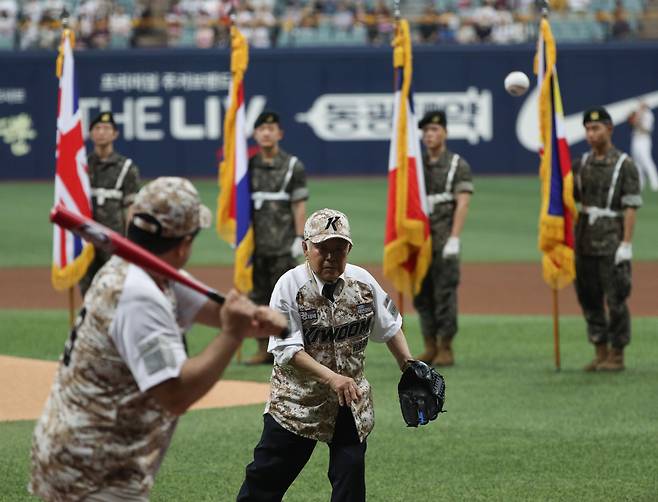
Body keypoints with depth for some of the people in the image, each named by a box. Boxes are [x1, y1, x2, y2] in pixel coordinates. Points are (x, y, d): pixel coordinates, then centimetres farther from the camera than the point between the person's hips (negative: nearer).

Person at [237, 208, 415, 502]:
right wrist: (332, 378, -31)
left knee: (351, 476, 6)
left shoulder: (363, 282, -2)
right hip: (297, 398, -4)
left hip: (352, 402, 4)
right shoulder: (291, 285, -15)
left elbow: (389, 328, 13)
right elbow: (286, 350, -21)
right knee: (266, 478, 0)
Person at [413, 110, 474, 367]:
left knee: (445, 292, -6)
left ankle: (446, 349, -1)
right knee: (422, 294, 4)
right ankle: (430, 348, 10)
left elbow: (462, 204, -8)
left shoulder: (458, 165, 0)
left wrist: (454, 239, -17)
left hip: (443, 237, -5)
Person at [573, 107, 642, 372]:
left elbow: (631, 207, -8)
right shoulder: (581, 163, 13)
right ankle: (600, 352, 17)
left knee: (615, 299, -4)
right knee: (588, 298, 8)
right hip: (584, 238, 6)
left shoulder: (624, 164, -4)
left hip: (612, 240, -6)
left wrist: (626, 243, -15)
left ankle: (617, 355, 3)